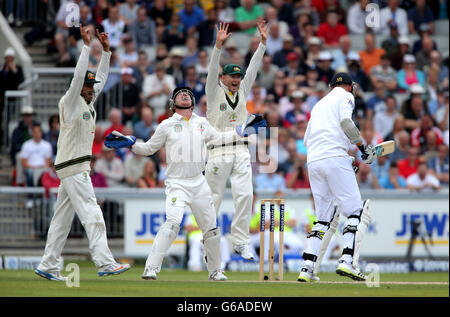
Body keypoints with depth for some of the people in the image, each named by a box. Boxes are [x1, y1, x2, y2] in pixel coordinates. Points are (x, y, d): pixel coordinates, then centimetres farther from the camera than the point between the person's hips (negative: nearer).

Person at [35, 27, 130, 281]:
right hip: (72, 167, -9)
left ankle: (48, 266, 8)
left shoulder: (88, 104, 17)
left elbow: (101, 78, 22)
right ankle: (105, 263, -19)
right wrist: (86, 46, -18)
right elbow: (79, 76, -18)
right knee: (92, 214, -14)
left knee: (63, 217, 8)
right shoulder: (70, 103, -6)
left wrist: (106, 50, 14)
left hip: (79, 168, 9)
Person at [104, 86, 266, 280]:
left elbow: (219, 138, 27)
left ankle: (214, 270, 25)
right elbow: (148, 148, 6)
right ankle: (151, 268, -26)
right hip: (176, 183, -5)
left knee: (211, 227, 7)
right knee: (172, 222, -24)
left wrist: (243, 131, 21)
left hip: (199, 183, 5)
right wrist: (129, 143, -9)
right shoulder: (167, 126, 2)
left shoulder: (202, 124, 13)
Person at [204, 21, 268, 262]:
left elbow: (253, 68, 9)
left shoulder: (243, 91, 14)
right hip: (219, 151, -4)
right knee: (214, 197, 1)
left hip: (241, 151, 4)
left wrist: (263, 42, 1)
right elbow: (212, 71, -12)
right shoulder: (215, 93, 3)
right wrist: (219, 45, -25)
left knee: (244, 195, -8)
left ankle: (240, 242, -5)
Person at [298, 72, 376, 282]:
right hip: (335, 158, -7)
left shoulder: (319, 104, 30)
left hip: (313, 161, 7)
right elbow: (346, 123, -11)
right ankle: (347, 261, -23)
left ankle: (306, 268, -2)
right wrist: (364, 148, -6)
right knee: (355, 211, -6)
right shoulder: (346, 96, 10)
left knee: (323, 218, 10)